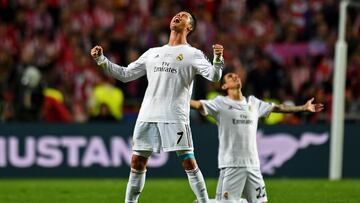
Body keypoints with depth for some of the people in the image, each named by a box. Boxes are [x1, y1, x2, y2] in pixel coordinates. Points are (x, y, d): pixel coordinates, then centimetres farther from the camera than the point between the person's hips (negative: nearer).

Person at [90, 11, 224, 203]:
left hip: (175, 118, -5)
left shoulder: (193, 54, 6)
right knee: (137, 162, 5)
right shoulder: (153, 53, 21)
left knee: (189, 163, -11)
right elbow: (125, 74, 24)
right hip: (147, 116, 5)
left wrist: (218, 58, -27)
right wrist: (101, 60, 16)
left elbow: (214, 76, -8)